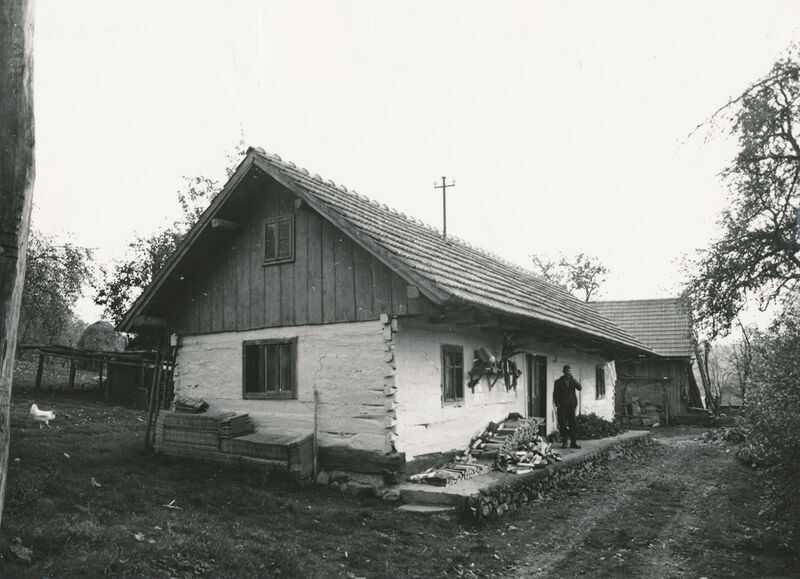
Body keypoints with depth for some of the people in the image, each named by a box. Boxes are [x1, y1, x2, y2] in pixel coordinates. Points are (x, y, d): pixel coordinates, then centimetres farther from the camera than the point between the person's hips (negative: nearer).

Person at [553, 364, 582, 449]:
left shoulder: (573, 381, 13)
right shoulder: (559, 382, 6)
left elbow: (579, 388, -4)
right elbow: (555, 394, 5)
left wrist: (575, 381, -17)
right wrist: (557, 404, -6)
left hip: (571, 406, 2)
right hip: (562, 406, -2)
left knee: (573, 424, -2)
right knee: (563, 425, -2)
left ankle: (573, 443, 3)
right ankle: (564, 443, 4)